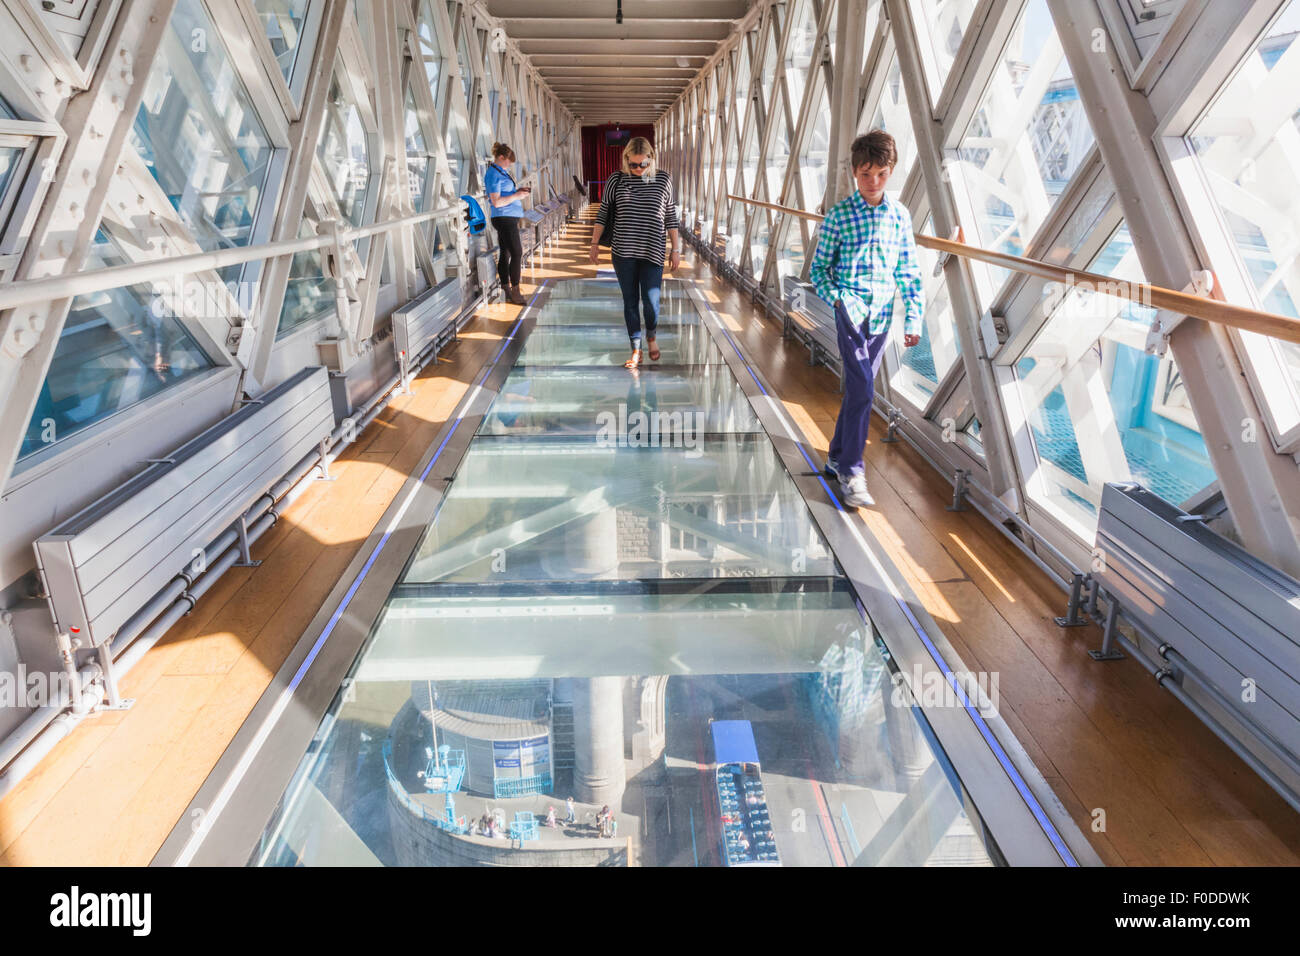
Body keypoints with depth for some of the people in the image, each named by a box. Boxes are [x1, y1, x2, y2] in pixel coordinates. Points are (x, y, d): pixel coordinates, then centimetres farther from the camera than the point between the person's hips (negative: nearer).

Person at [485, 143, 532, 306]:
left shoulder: (501, 171, 16)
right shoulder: (493, 174, -14)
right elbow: (496, 201, -19)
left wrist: (519, 190, 10)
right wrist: (517, 195, -15)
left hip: (509, 218, 10)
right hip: (504, 219, -10)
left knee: (505, 254, 9)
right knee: (517, 253, -10)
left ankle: (507, 292, 12)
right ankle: (515, 291, -7)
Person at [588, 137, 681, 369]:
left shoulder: (663, 180, 2)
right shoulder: (617, 180, 2)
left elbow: (671, 217, 6)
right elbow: (603, 213, 9)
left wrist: (676, 249, 6)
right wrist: (595, 243, 7)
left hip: (653, 252, -1)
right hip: (623, 253, 1)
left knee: (651, 301, -4)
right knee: (630, 301, 5)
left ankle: (651, 336, 27)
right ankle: (636, 349, 16)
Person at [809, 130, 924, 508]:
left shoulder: (900, 215, 7)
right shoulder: (839, 215, -4)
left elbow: (909, 273, 10)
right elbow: (819, 268, 2)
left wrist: (914, 318, 4)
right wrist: (839, 300, -12)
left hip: (882, 314, 4)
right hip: (851, 309, -4)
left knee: (858, 388, 12)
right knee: (862, 388, -15)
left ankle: (837, 457, 27)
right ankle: (851, 471, -8)